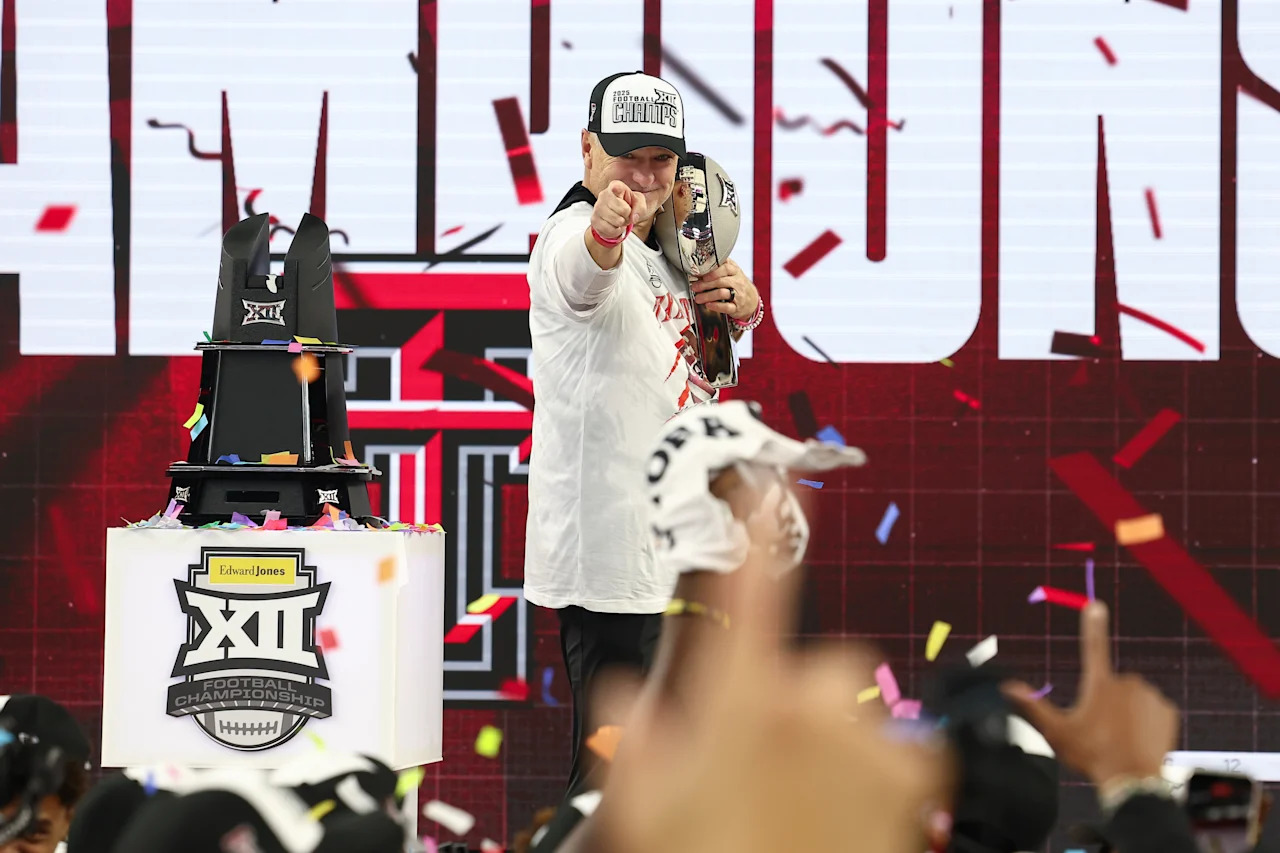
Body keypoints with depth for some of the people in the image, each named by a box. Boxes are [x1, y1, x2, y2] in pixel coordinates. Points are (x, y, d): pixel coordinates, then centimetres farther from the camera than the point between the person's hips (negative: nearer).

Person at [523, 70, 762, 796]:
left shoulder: (668, 252, 11)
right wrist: (606, 226, -67)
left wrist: (742, 301, -1)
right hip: (609, 555, -10)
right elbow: (583, 267, -42)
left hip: (669, 544, 10)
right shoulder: (574, 234, -17)